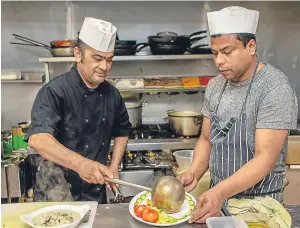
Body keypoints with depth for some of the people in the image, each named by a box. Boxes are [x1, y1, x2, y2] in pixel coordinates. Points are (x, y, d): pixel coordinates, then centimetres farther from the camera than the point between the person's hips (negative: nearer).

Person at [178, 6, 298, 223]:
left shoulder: (275, 88, -20)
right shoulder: (215, 86, -1)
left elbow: (265, 158, -25)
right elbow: (206, 138, 6)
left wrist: (220, 192, -36)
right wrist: (194, 173, -11)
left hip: (257, 202, -6)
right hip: (218, 194, 6)